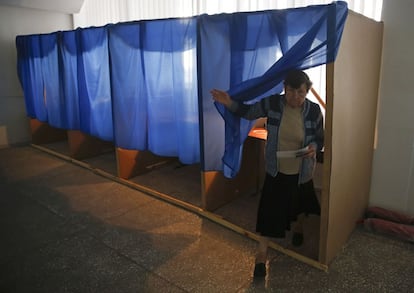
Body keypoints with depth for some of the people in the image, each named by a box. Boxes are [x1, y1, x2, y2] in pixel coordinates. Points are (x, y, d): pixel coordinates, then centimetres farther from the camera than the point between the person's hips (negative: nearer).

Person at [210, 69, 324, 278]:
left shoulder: (314, 111, -14)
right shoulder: (272, 103, -15)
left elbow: (320, 138, -2)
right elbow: (248, 112, -1)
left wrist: (314, 147, -24)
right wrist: (230, 103, -17)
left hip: (302, 171, 1)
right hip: (276, 170, -1)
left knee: (300, 204, 26)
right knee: (269, 209, 0)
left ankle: (298, 228, 59)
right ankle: (262, 254, 16)